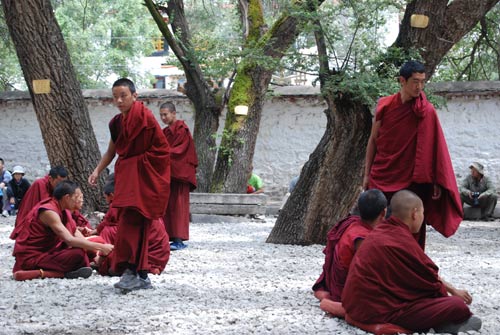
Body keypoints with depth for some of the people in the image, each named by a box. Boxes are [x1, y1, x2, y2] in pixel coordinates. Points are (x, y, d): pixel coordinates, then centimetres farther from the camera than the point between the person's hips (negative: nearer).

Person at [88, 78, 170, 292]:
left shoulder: (145, 118, -14)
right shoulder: (116, 123, 9)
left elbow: (162, 151, -12)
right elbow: (111, 151, 20)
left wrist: (137, 162, -6)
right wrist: (97, 171, 7)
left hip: (144, 177, -8)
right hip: (126, 176, 8)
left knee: (132, 222, -16)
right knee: (137, 226, 9)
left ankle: (131, 272, -18)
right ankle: (142, 276, 14)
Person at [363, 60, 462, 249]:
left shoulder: (426, 111, -6)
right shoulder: (384, 105, 1)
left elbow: (434, 148, -5)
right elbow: (373, 140, 8)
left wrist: (437, 182, -9)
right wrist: (367, 174, 8)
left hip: (410, 180, -2)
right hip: (381, 178, 2)